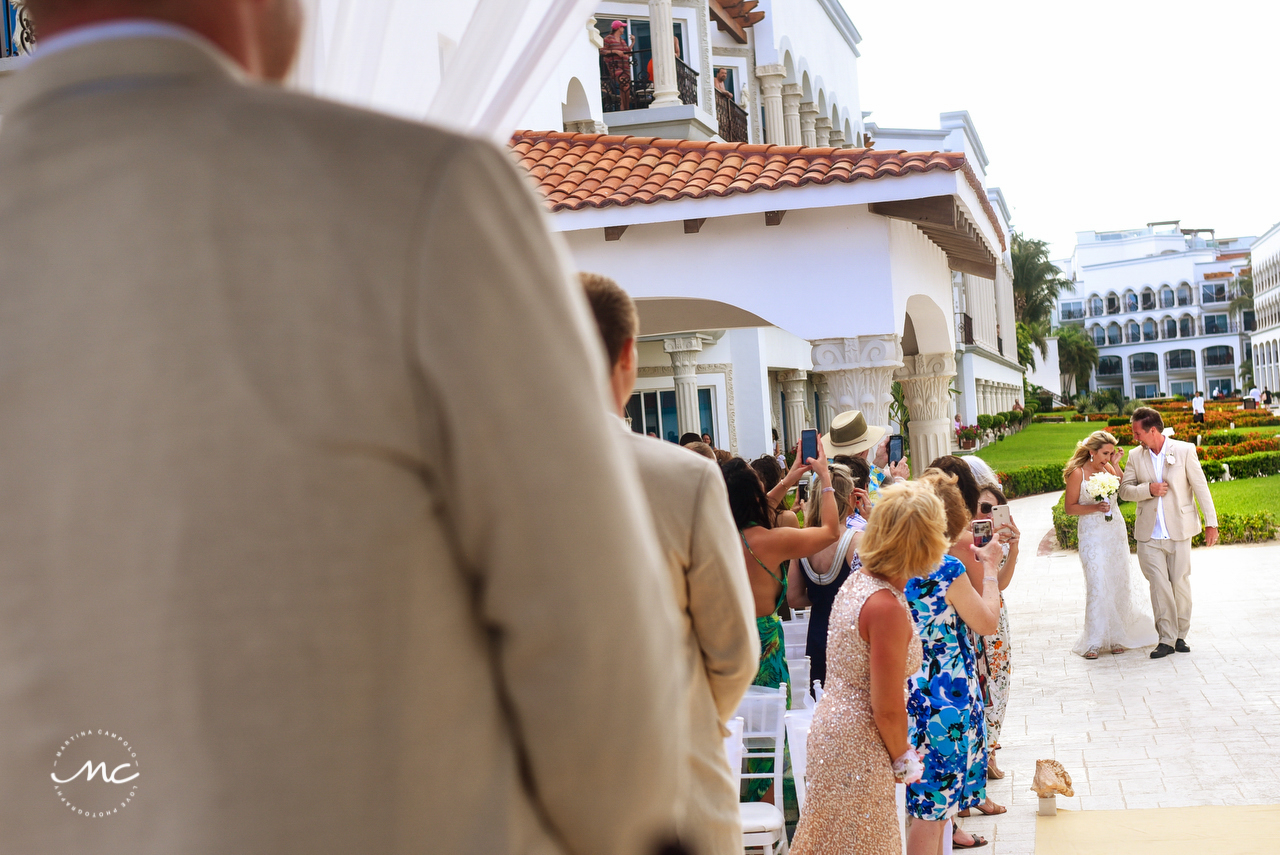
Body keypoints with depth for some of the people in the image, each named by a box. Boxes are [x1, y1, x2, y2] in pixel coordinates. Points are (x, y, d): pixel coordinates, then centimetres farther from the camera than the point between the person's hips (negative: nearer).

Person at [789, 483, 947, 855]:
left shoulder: (858, 580, 1)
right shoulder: (887, 608, -25)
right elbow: (887, 709, -22)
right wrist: (903, 758, -4)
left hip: (831, 722, 9)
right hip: (858, 747, -9)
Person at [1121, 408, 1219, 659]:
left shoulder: (1185, 451, -3)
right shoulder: (1135, 456, 5)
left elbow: (1200, 487, -2)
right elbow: (1124, 490, 5)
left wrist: (1211, 522, -4)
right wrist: (1148, 489, -13)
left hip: (1179, 532, -1)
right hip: (1149, 535, 2)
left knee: (1180, 584, 5)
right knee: (1159, 585, -5)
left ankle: (1180, 635, 19)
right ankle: (1166, 639, -1)